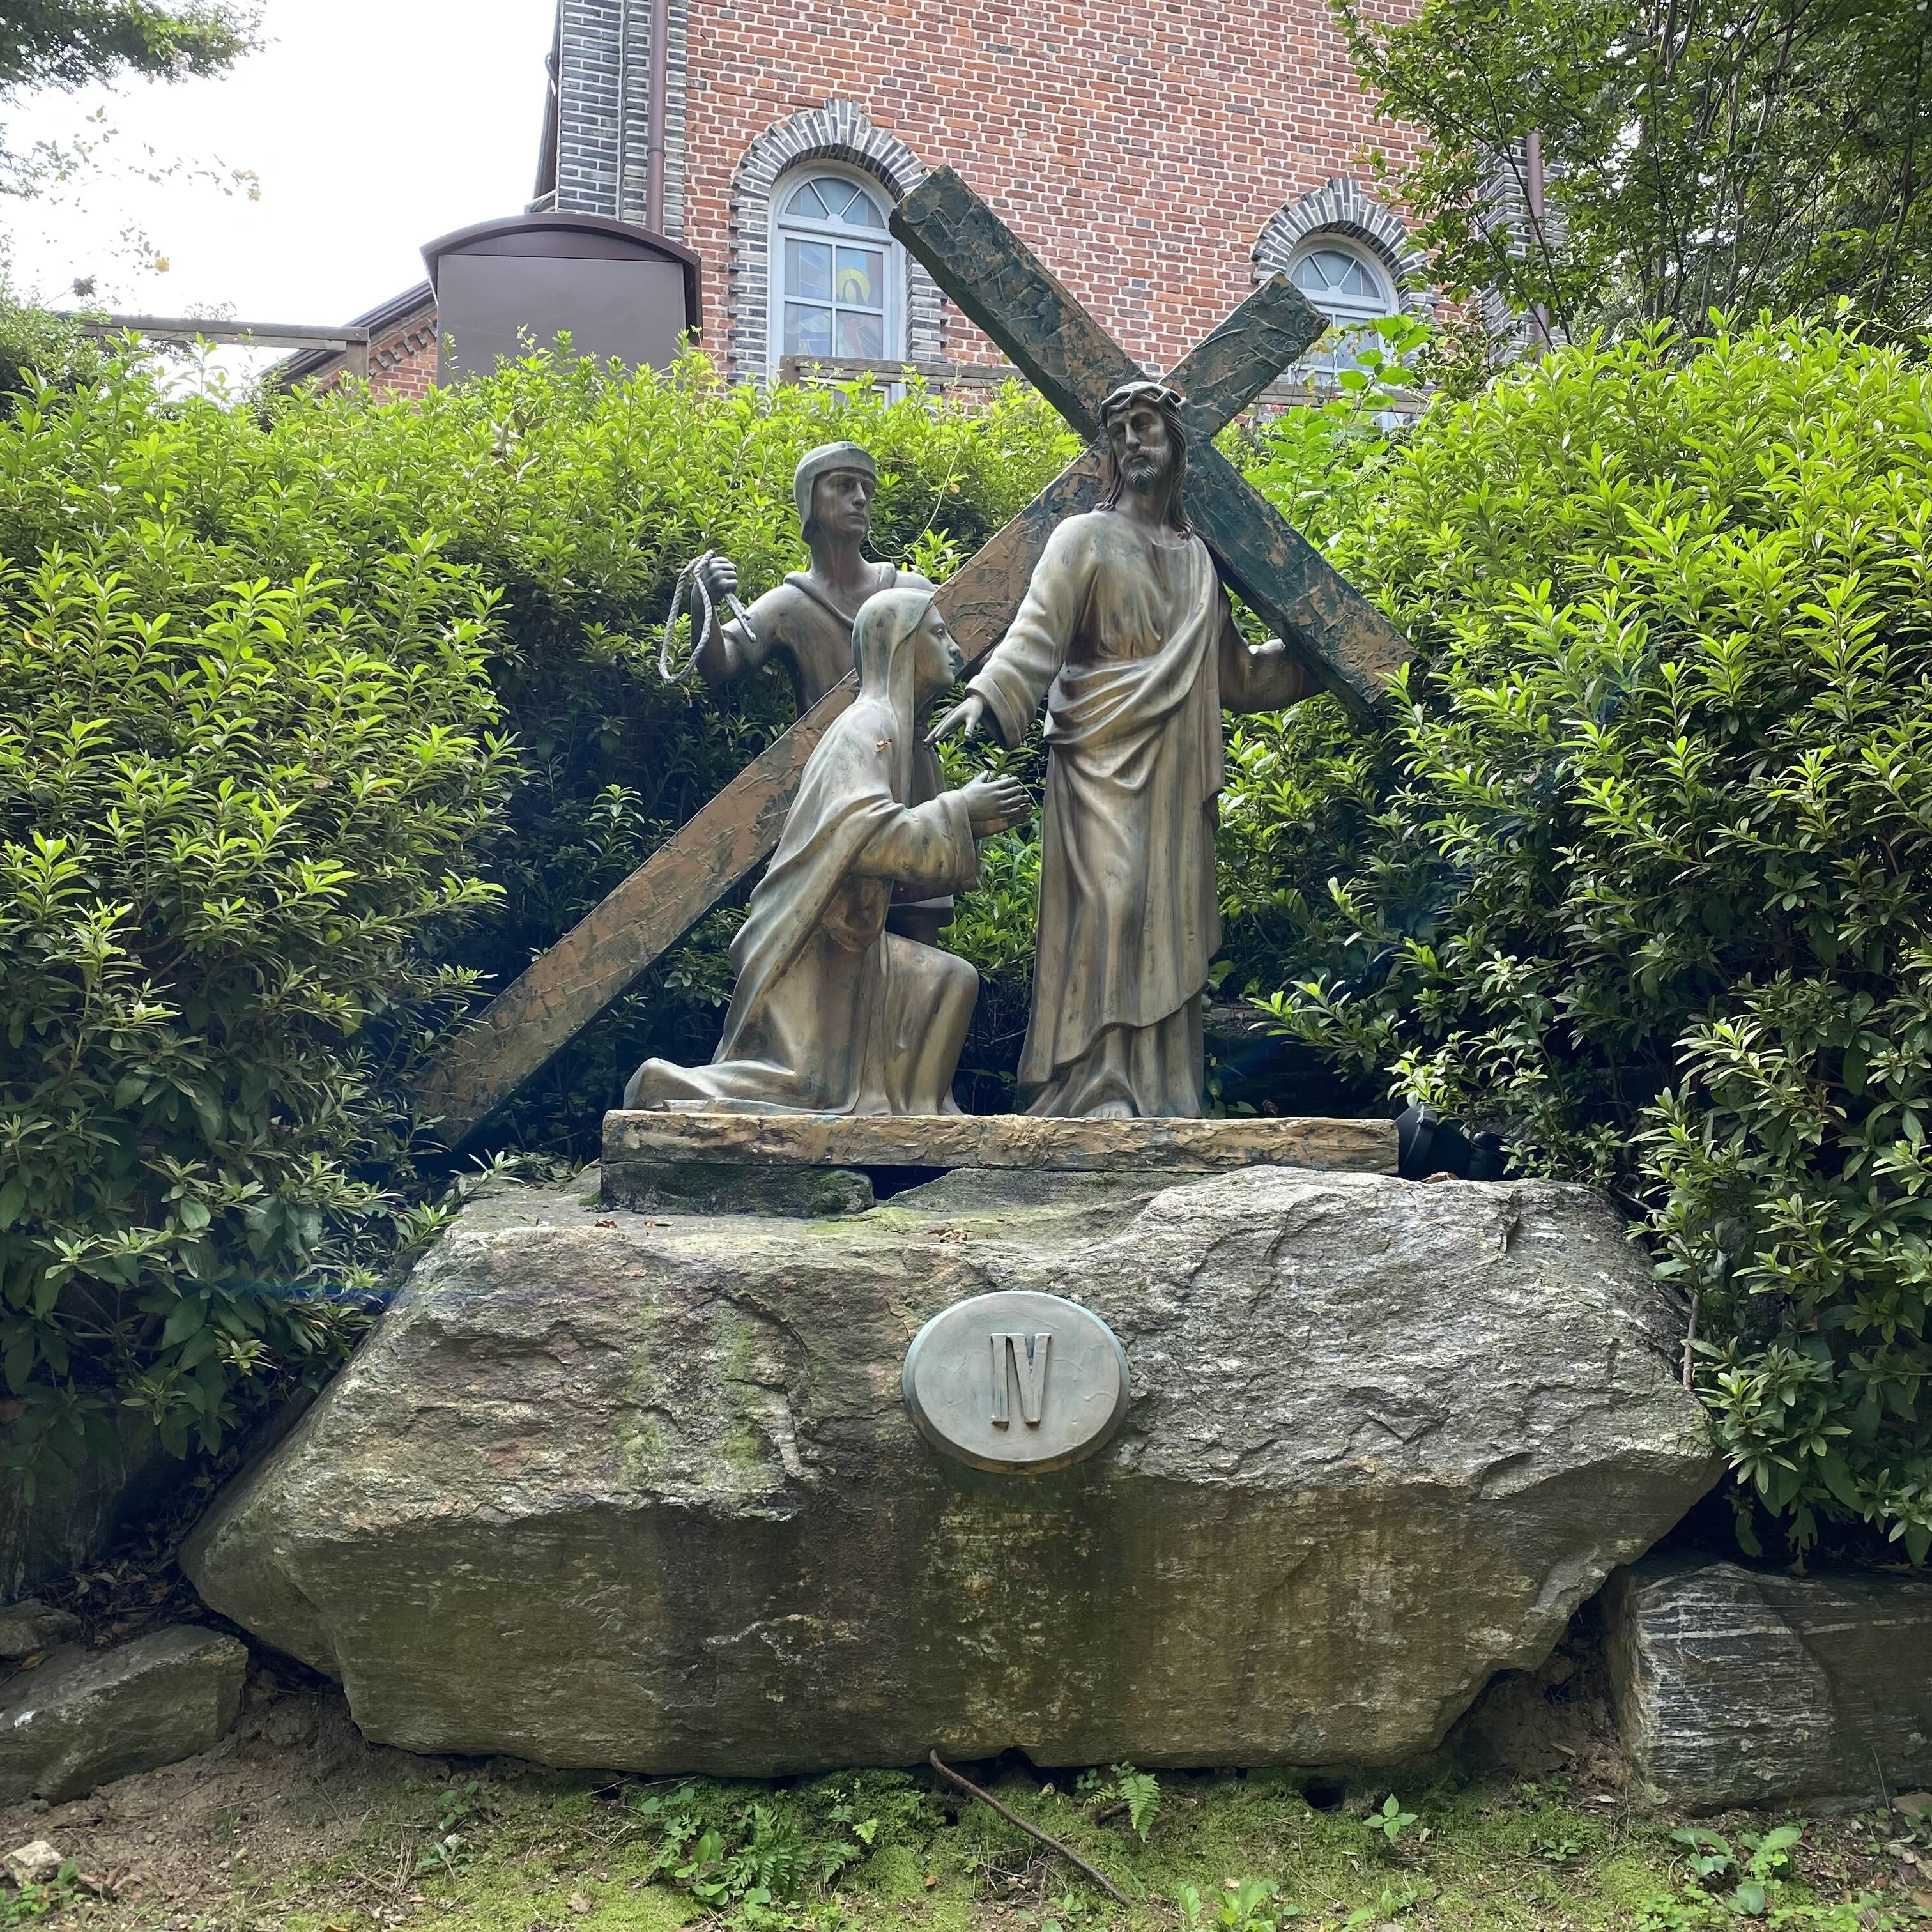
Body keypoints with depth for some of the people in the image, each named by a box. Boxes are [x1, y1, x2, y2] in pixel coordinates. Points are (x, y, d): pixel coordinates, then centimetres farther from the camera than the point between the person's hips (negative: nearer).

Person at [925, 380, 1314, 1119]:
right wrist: (986, 697, -28)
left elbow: (1236, 675, 30)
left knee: (1173, 926, 0)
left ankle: (1162, 1095, 3)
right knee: (1108, 904, -17)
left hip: (1178, 779, 5)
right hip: (1102, 765, -5)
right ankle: (1099, 1087, -16)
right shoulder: (1085, 538, 5)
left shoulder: (1199, 557, 22)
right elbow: (1038, 632, -11)